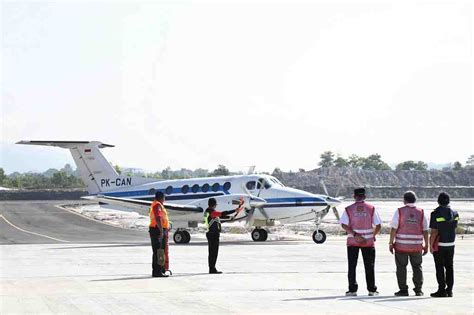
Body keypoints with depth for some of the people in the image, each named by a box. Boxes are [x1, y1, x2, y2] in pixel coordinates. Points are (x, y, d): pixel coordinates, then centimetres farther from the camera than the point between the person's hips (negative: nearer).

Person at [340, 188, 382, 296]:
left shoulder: (348, 209, -1)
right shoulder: (371, 209, -1)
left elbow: (344, 224, -12)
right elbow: (378, 225, -4)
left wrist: (355, 234, -15)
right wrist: (373, 235, 10)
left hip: (352, 241, 0)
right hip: (368, 242, 0)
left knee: (352, 266, 5)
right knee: (369, 266, 7)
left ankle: (352, 290, 2)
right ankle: (372, 290, 7)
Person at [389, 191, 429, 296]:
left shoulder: (399, 211, -5)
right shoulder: (421, 212, 3)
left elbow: (394, 229, -9)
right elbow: (425, 231, 3)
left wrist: (391, 243, -3)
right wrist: (426, 245, 9)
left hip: (401, 245, -2)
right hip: (417, 246, 2)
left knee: (401, 267, 6)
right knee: (417, 267, 13)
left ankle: (403, 290, 4)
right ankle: (418, 290, 10)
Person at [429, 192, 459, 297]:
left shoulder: (436, 214, -14)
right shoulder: (454, 214, 3)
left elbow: (434, 232, -16)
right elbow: (454, 227, 13)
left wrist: (431, 246, -11)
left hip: (439, 245, -5)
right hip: (451, 244, 5)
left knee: (440, 268, -1)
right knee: (449, 267, 11)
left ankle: (442, 290, -2)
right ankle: (449, 290, 11)